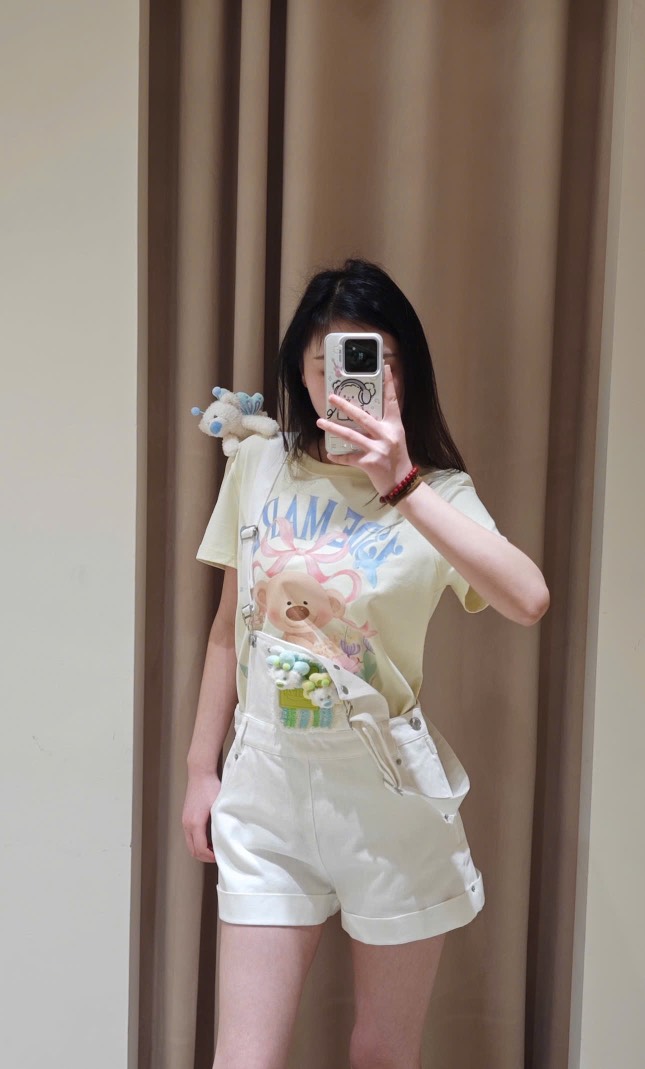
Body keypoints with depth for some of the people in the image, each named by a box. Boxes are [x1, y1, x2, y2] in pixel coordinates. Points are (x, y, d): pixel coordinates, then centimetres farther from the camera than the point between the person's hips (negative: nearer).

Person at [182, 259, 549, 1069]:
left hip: (389, 792, -2)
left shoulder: (438, 491, -8)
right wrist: (201, 768, 12)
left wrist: (401, 485, -32)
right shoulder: (258, 466, 1)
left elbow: (528, 601, -28)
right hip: (268, 788, 2)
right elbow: (229, 629, 9)